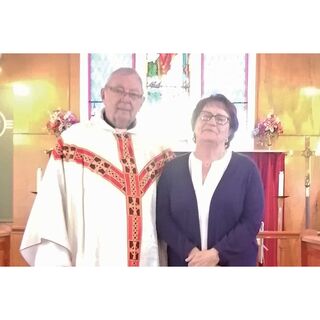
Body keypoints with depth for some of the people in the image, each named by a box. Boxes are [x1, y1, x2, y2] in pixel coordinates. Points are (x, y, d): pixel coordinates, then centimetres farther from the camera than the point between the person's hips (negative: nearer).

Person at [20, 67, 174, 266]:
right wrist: (54, 262, -15)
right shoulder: (73, 140, -7)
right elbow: (51, 208, -11)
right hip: (90, 261, -3)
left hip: (146, 262, 4)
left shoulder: (154, 149, 5)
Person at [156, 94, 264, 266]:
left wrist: (217, 254, -14)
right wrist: (190, 252, -13)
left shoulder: (246, 168, 1)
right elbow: (162, 218, 0)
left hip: (235, 262, -1)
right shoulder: (172, 169, 4)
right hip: (184, 263, 1)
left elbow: (252, 221, -5)